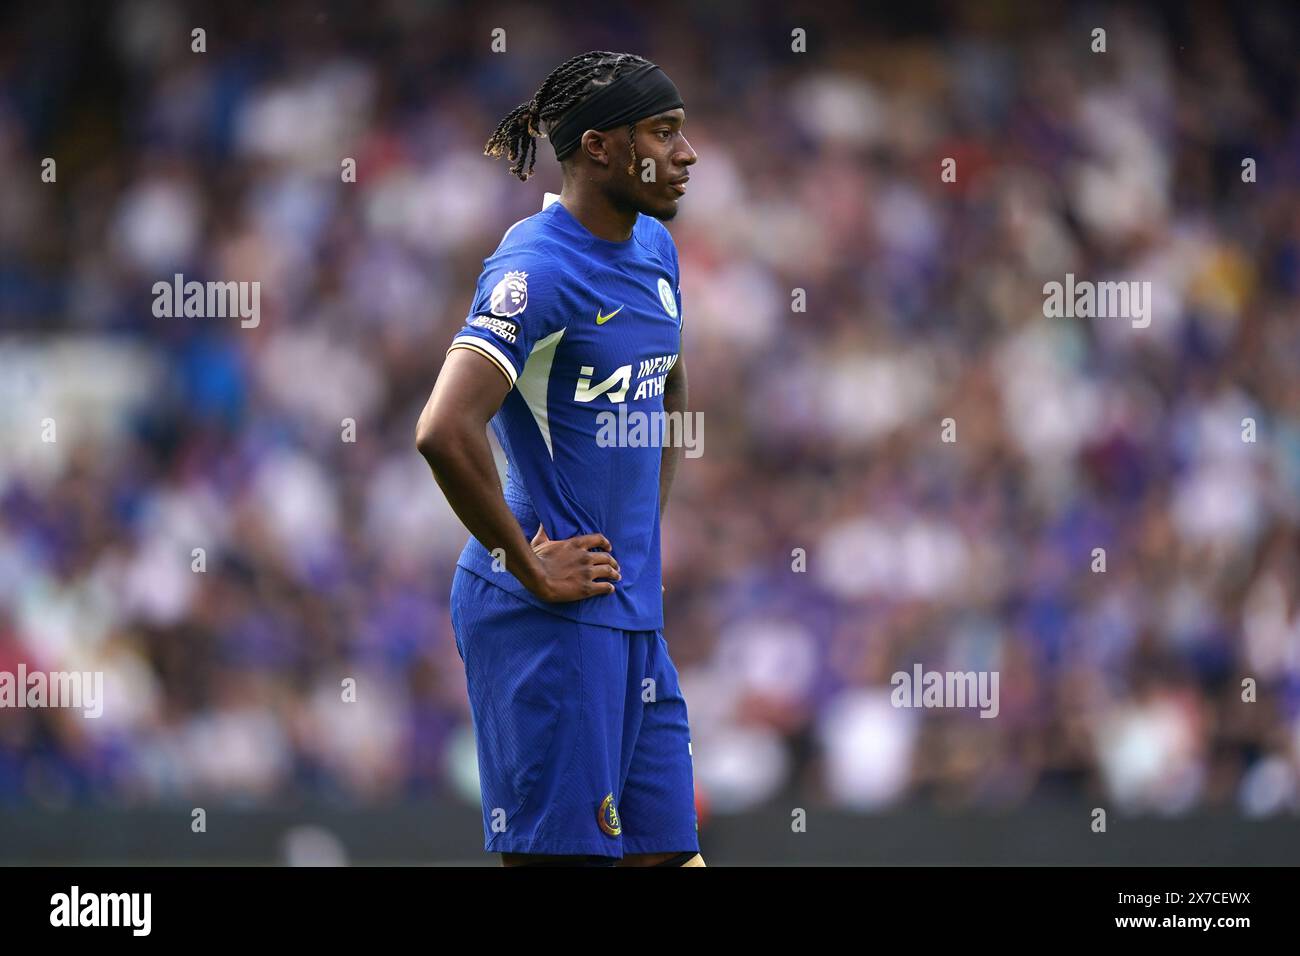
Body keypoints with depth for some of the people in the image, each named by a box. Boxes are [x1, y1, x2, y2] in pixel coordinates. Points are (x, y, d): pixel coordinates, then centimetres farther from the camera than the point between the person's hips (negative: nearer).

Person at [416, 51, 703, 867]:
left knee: (669, 849, 7)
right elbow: (446, 433, -28)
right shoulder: (538, 269, -16)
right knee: (557, 854, -7)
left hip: (633, 613, 9)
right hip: (548, 617, -9)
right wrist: (531, 570, -19)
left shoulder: (654, 248, 12)